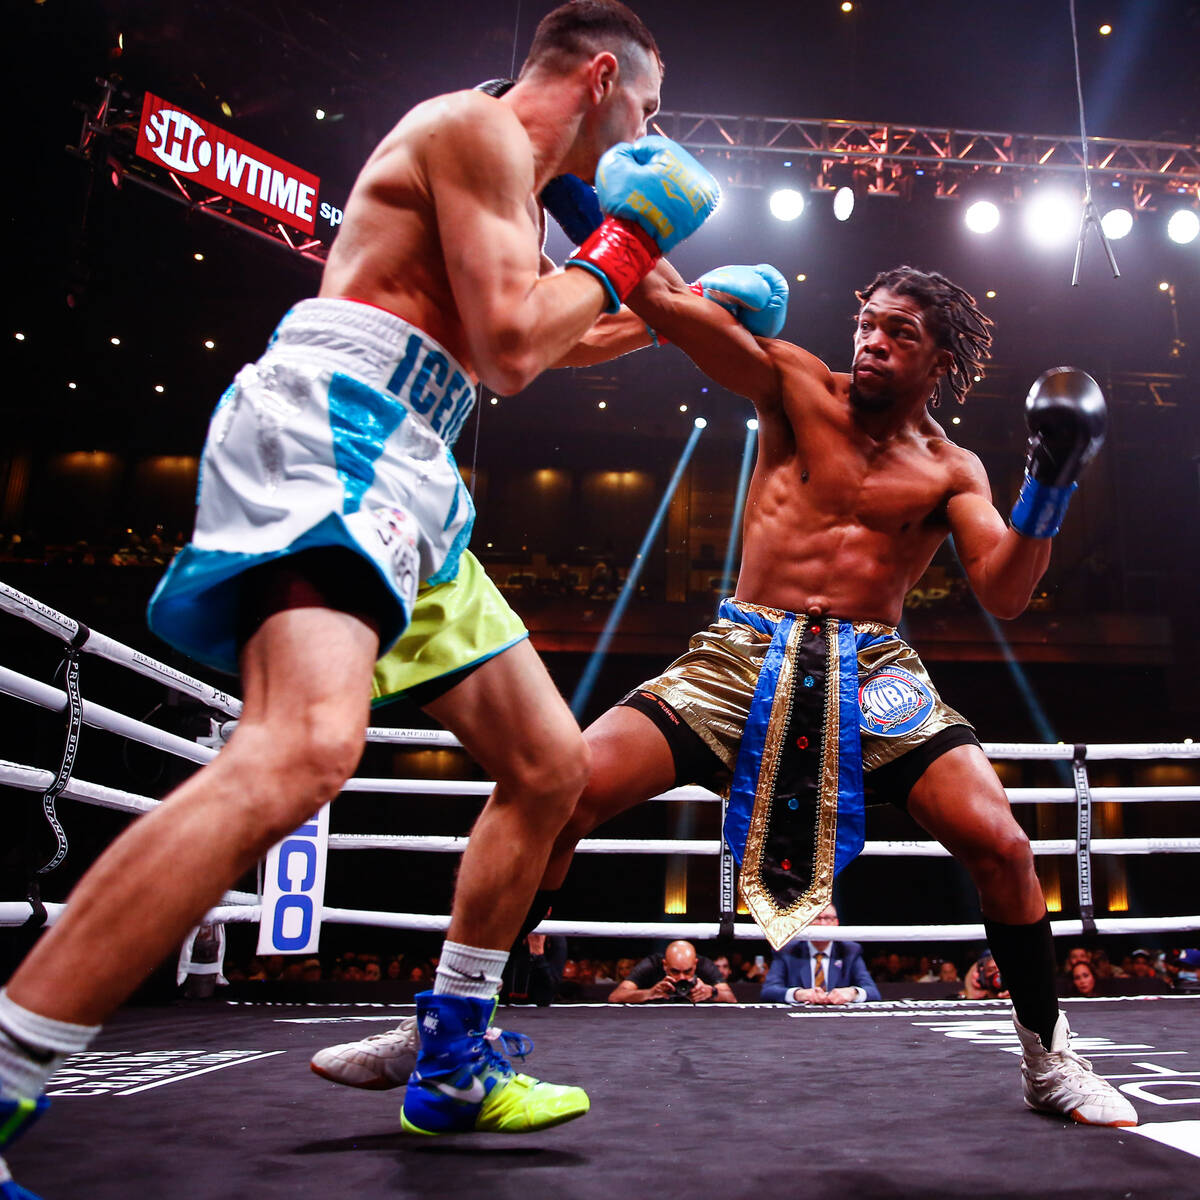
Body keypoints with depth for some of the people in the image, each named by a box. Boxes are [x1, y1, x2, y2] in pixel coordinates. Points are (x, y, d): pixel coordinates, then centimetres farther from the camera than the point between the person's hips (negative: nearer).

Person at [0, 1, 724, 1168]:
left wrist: (641, 323, 45)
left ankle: (450, 1066, 19)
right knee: (306, 745, -35)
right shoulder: (481, 124, -1)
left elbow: (508, 354, 42)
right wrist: (618, 254, 3)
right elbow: (507, 346, -14)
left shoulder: (509, 185, 30)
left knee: (551, 766, 8)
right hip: (325, 431, -10)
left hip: (406, 487, 10)